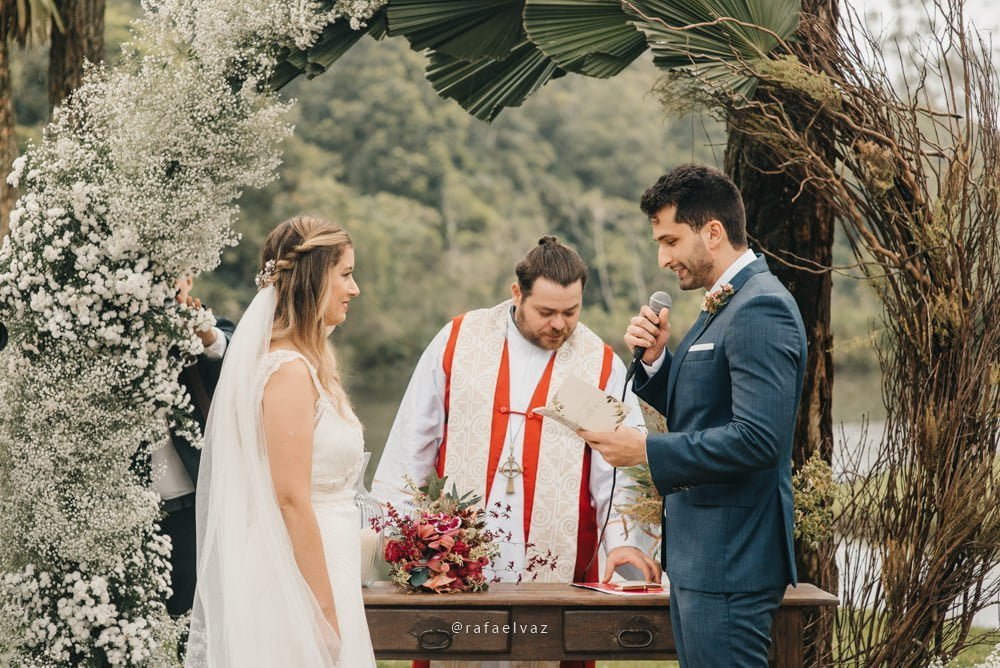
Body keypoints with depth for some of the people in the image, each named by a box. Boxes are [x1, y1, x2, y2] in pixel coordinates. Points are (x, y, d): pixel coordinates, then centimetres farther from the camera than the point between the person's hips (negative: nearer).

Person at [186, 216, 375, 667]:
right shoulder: (289, 371, -16)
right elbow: (292, 498, -20)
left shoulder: (303, 365, 12)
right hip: (304, 576, -9)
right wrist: (327, 609, -17)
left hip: (317, 565, 9)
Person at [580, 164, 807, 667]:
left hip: (730, 561, -10)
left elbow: (758, 438, -26)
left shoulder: (761, 310, -17)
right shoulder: (723, 305, 15)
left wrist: (647, 451, -20)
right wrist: (654, 359, 3)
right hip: (699, 551, 10)